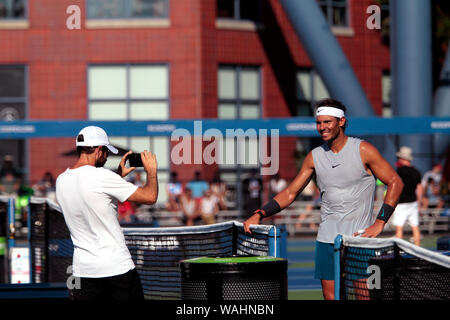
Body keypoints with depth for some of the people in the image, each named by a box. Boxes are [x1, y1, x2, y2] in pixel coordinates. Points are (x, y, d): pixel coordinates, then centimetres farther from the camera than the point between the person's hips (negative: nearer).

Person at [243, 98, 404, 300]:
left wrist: (379, 223, -10)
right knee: (330, 295, 1)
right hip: (327, 237, 4)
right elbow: (290, 193, 13)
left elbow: (395, 182, -2)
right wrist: (259, 215, 0)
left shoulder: (363, 150, -4)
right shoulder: (315, 157, 8)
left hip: (359, 237, -4)